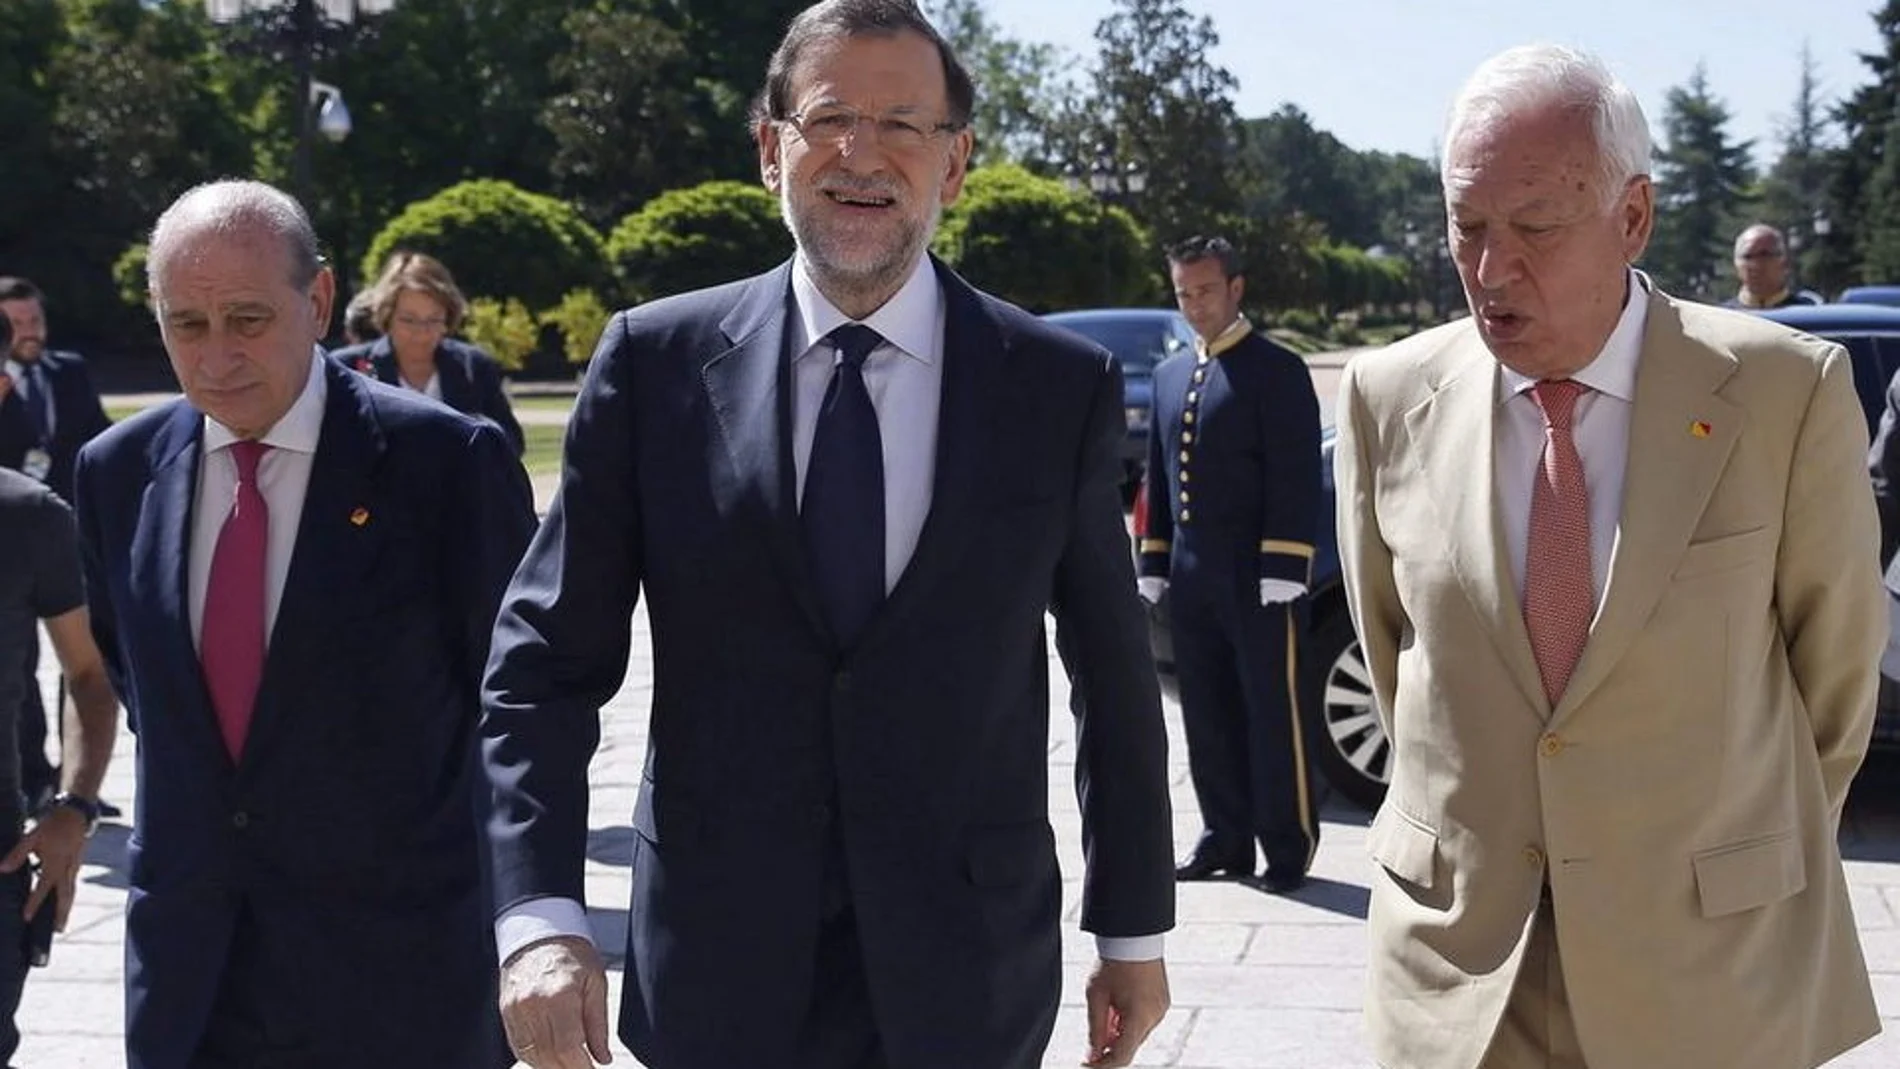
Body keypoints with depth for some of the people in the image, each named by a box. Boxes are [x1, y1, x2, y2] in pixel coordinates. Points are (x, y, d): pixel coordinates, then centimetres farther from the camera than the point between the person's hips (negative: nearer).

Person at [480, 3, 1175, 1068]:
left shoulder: (1063, 387, -2)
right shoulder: (656, 362, -3)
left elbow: (1114, 678, 5)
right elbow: (547, 660, -3)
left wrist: (1134, 933, 8)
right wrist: (540, 915, -14)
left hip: (965, 977, 0)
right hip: (718, 974, 0)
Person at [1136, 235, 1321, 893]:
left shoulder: (1276, 371, -5)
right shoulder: (1170, 375, 16)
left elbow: (1296, 480, -11)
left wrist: (1282, 571, -17)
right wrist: (1154, 564, 14)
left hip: (1256, 579, -7)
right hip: (1191, 579, 7)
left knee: (1273, 713, -1)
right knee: (1208, 716, 11)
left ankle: (1288, 846, 6)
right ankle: (1226, 839, 20)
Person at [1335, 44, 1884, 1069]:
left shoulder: (1788, 394, -10)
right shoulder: (1388, 398, -4)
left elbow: (1834, 658, 1)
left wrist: (1763, 858, 11)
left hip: (1713, 959, -1)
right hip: (1457, 954, 2)